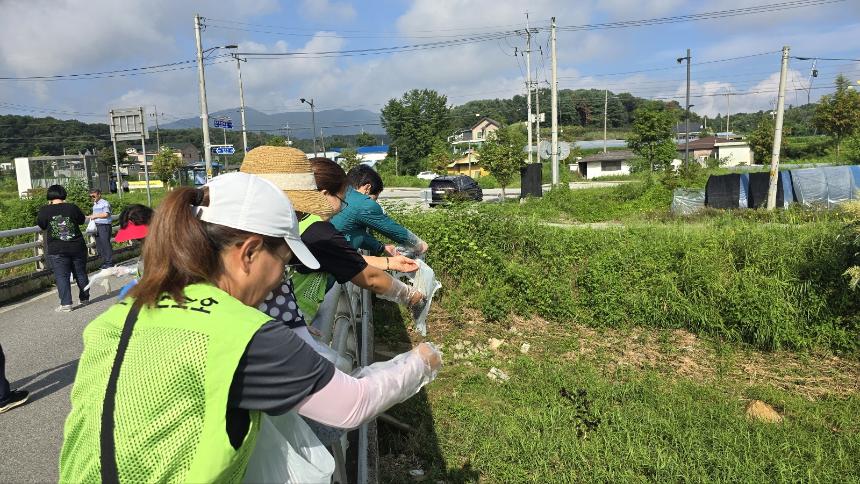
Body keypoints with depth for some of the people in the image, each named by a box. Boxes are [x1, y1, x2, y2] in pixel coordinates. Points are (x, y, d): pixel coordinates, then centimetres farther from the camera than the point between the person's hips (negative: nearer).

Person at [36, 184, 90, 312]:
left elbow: (41, 226, 10)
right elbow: (82, 220, 10)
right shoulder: (72, 207, -5)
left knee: (61, 276, 2)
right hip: (77, 247, 1)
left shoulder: (44, 210, -6)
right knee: (81, 274, 15)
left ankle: (66, 304, -4)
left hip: (57, 250, -1)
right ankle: (85, 298, 26)